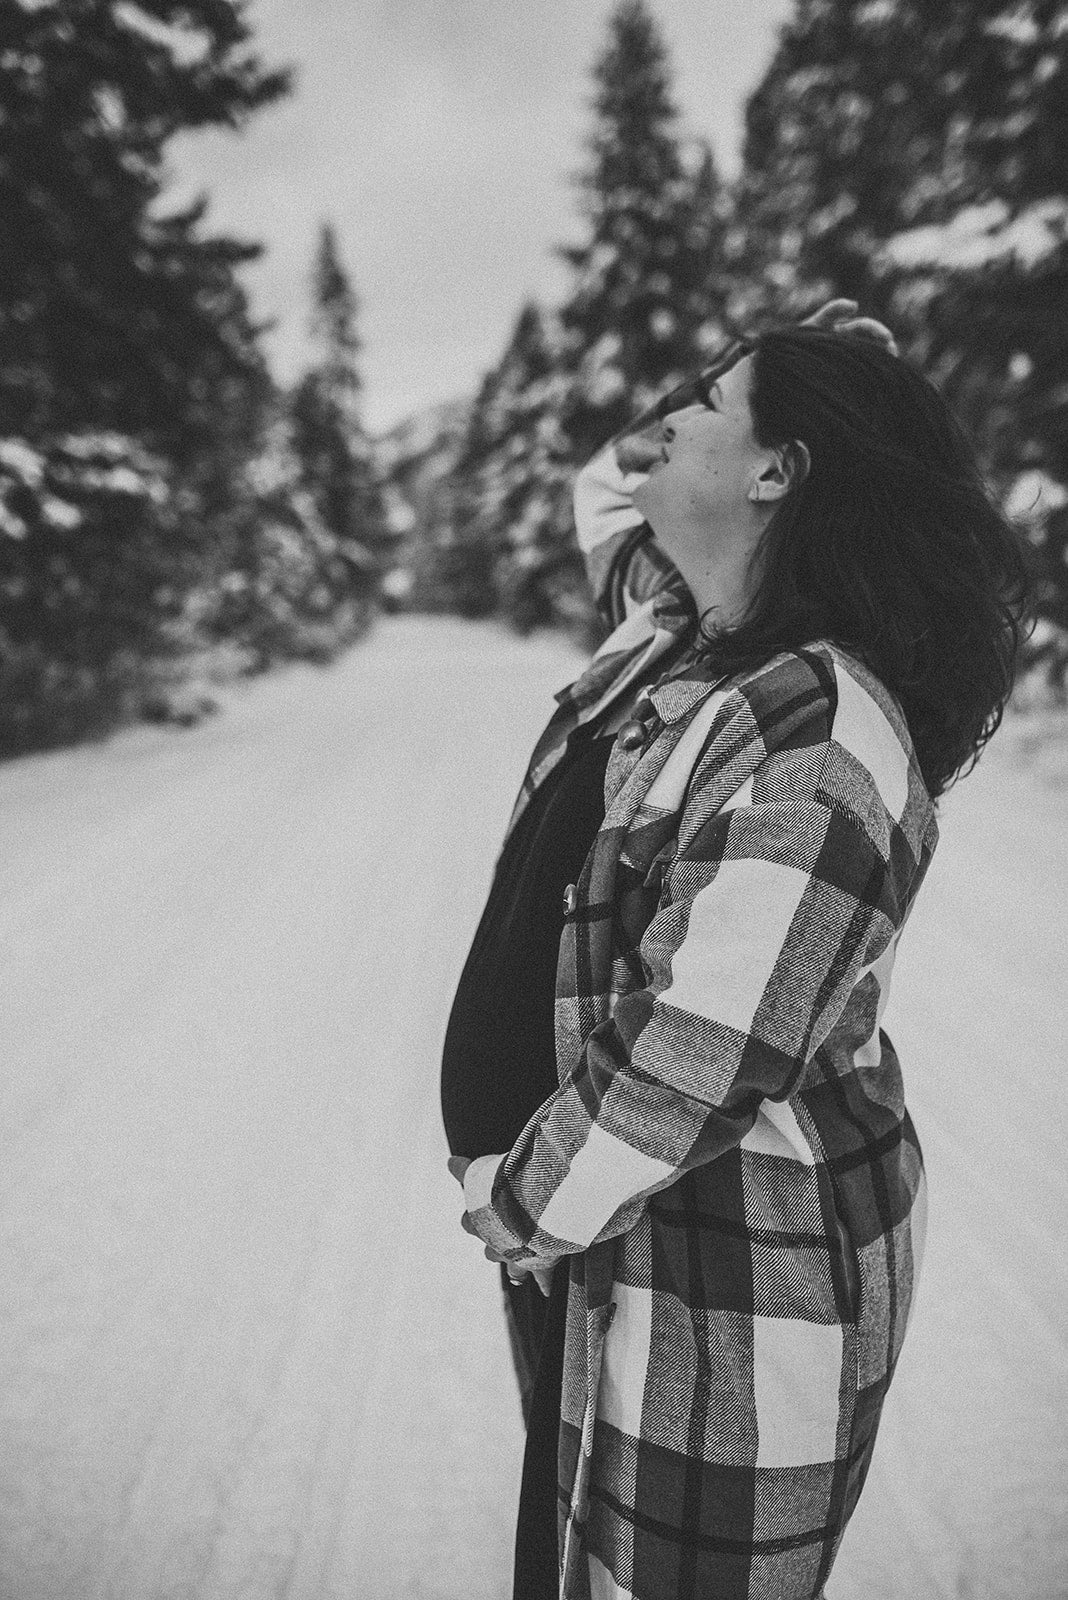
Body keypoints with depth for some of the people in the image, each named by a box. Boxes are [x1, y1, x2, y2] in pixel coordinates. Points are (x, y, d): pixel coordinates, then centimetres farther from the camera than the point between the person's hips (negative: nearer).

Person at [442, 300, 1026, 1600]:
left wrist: (519, 1208, -13)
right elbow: (606, 492, 22)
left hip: (731, 1279, -9)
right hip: (600, 1208, 9)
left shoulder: (815, 742, -27)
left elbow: (699, 1067, -29)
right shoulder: (675, 632, 2)